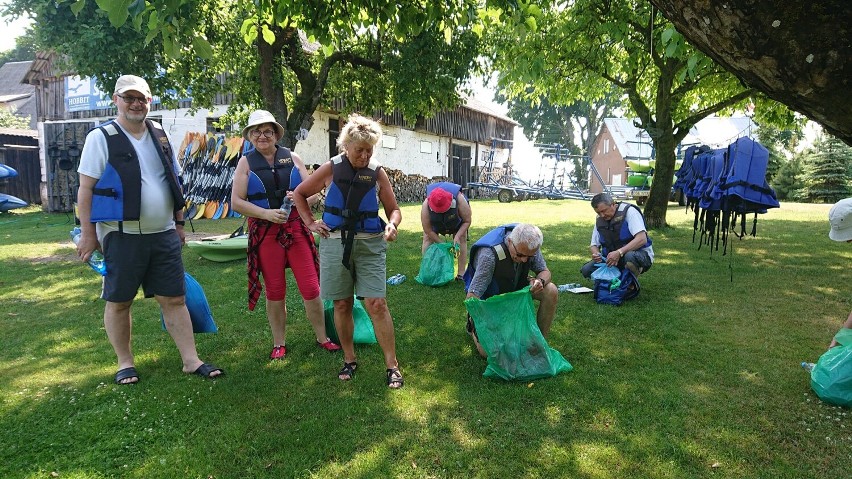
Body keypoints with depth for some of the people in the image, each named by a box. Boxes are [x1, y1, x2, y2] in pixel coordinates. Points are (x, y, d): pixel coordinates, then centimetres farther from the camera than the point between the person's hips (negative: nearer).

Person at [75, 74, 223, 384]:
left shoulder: (160, 136, 12)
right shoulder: (101, 138, -3)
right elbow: (86, 189, -5)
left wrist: (179, 223, 15)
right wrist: (88, 233, -8)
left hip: (163, 234, 4)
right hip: (122, 235, -4)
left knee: (174, 299, 5)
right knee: (118, 301, 7)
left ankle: (191, 360, 12)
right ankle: (125, 362, 23)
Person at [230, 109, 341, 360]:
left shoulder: (293, 158, 8)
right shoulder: (246, 163, 5)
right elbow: (236, 202, -2)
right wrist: (267, 213, -15)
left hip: (296, 229, 1)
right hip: (265, 233, -1)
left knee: (311, 287, 1)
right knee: (275, 292, 7)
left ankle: (322, 338, 16)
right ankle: (279, 343, 22)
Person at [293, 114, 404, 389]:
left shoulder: (377, 173, 0)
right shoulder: (331, 169, 0)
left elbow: (394, 209, 6)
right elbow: (299, 194, 13)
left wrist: (392, 225, -16)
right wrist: (311, 223, 4)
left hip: (369, 244, -1)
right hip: (335, 243, 1)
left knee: (376, 304, -7)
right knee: (342, 304, 9)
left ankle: (392, 366, 3)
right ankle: (349, 360, 26)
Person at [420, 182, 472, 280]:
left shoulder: (459, 199, -42)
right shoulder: (426, 204, -40)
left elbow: (467, 221, -26)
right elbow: (427, 230, -30)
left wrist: (457, 236, -36)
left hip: (457, 221, 0)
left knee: (462, 240, -13)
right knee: (427, 238, -13)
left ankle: (461, 273, -10)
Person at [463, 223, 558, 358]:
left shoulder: (529, 247, -21)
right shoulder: (489, 255, -38)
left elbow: (545, 271, -6)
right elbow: (472, 296, -37)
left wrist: (540, 281, -30)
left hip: (515, 288, 5)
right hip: (490, 298, -5)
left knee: (551, 291, -20)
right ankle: (473, 323, 20)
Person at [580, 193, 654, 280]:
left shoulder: (628, 211, -14)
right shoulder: (600, 220, 4)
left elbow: (642, 239, -24)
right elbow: (593, 245, 12)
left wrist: (619, 253, -35)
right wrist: (596, 254, -14)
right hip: (612, 258, 5)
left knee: (630, 257, -41)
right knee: (586, 270, -15)